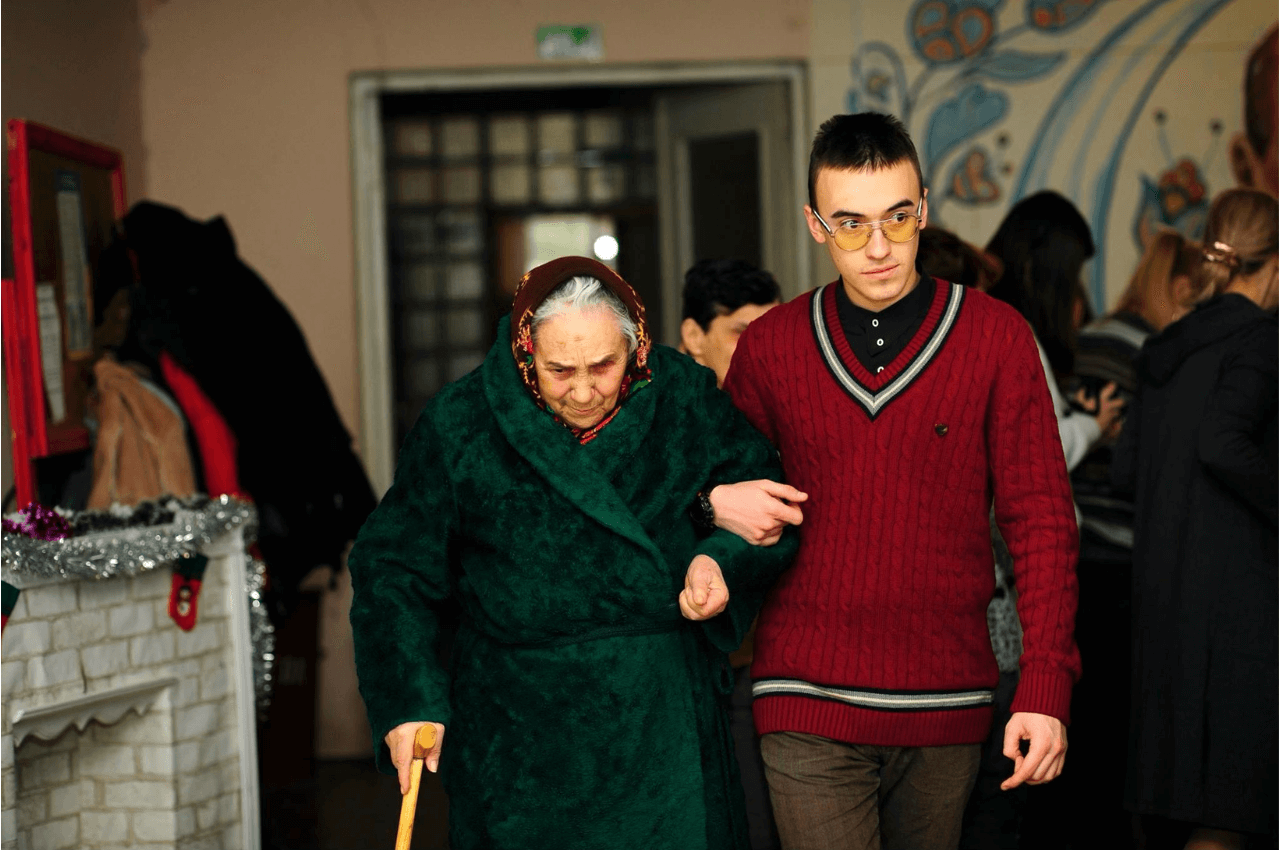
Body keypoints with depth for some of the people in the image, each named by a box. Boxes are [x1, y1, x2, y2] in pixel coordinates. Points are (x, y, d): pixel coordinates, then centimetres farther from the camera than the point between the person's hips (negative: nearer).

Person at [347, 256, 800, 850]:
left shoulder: (683, 398, -2)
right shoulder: (460, 427, -6)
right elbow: (392, 568, 0)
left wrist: (721, 558, -9)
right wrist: (408, 702, -8)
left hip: (663, 718, 2)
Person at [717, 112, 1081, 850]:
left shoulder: (996, 337, 1)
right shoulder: (769, 347, 5)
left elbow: (1041, 518, -1)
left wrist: (1047, 688, -8)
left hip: (947, 707, 0)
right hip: (811, 708, 0)